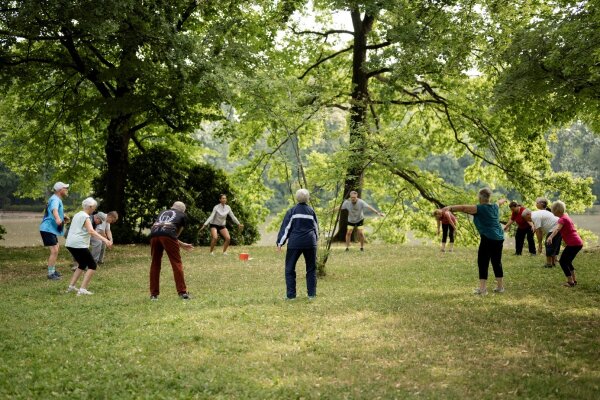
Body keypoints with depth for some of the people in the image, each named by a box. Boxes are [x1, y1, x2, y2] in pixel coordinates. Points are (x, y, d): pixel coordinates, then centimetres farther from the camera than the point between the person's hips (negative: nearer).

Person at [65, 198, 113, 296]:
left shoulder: (77, 215, 18)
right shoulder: (85, 217, -10)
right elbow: (91, 231, -26)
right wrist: (105, 240, -35)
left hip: (70, 244, 10)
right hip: (79, 245, -10)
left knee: (82, 265, 24)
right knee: (92, 265, -4)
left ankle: (71, 286, 22)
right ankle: (83, 289, -12)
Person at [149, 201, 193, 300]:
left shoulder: (163, 212, 38)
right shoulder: (183, 216, 27)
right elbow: (177, 232, 26)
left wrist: (181, 244, 44)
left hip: (154, 233, 4)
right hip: (167, 235, -4)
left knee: (155, 264, 13)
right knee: (176, 263, 3)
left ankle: (153, 294, 15)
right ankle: (182, 292, 2)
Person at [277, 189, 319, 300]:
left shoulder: (292, 211, 1)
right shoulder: (311, 211, 8)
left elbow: (285, 227, -2)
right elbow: (316, 228, 17)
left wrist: (280, 243, 0)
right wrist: (315, 241, 31)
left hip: (294, 243, -2)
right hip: (310, 243, 2)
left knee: (290, 269, 6)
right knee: (311, 269, 13)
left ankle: (291, 295, 1)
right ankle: (311, 294, 13)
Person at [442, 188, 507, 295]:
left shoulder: (479, 208, -8)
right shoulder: (495, 207, 14)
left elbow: (464, 208, -19)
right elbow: (499, 202, 38)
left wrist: (450, 208, -26)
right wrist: (503, 200, 60)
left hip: (488, 239, -7)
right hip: (499, 238, 7)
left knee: (483, 263, -4)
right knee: (497, 262, 16)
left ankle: (482, 289, -8)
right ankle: (500, 286, 22)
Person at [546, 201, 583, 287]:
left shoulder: (562, 219, -11)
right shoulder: (566, 217, 17)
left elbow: (557, 229, -33)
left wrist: (550, 237, -49)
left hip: (573, 244, -9)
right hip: (578, 243, 9)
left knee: (562, 261, -1)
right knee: (567, 261, 22)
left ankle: (570, 282, -2)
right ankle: (574, 280, 25)